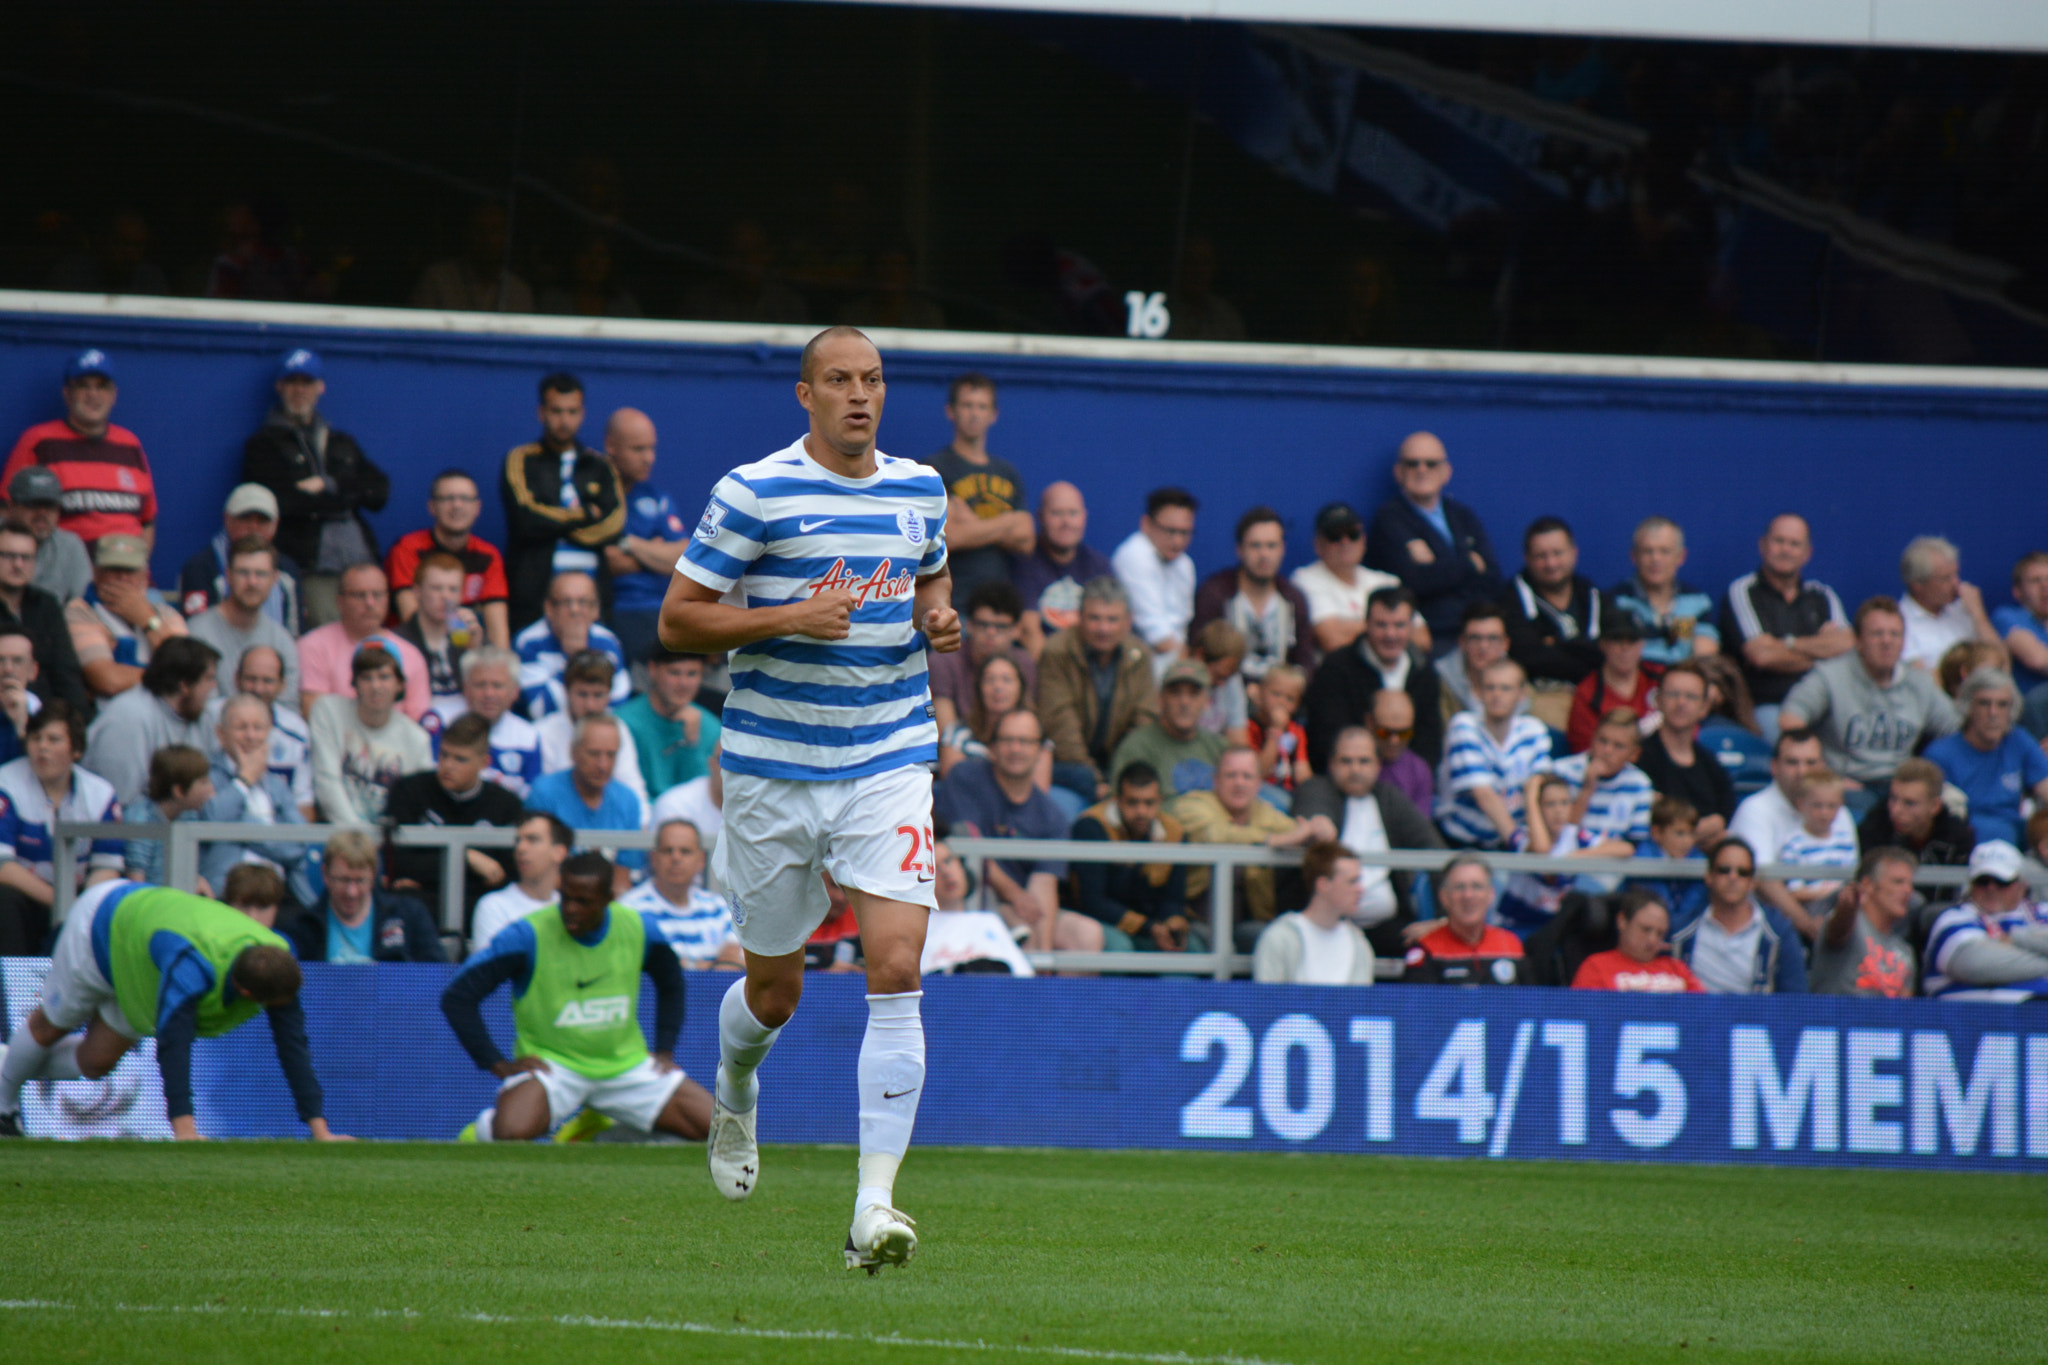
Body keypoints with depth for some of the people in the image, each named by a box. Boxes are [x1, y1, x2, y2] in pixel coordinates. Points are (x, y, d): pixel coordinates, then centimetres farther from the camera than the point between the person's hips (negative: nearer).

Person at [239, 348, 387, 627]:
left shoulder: (343, 444, 25)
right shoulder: (264, 445, 10)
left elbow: (379, 492, 11)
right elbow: (282, 502, -6)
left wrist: (328, 487, -2)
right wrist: (343, 498, 2)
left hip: (360, 560, 4)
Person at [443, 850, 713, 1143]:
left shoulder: (640, 930, -3)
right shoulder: (528, 936, -17)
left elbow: (670, 984, 19)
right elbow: (457, 997, -15)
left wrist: (664, 1050, 9)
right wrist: (498, 1065, -17)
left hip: (625, 1063, 5)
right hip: (551, 1061, -5)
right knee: (511, 1132, -37)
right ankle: (484, 1128, 5)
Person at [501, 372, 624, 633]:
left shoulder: (599, 467, 18)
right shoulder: (520, 461, 9)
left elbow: (614, 524, 2)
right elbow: (527, 522, -7)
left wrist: (556, 523, -4)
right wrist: (587, 514, 3)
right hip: (535, 590, -2)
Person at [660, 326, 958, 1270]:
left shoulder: (920, 488, 7)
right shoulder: (753, 492, -7)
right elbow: (677, 621, -7)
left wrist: (938, 618, 4)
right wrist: (790, 619, -19)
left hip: (891, 762, 2)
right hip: (774, 772, -2)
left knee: (895, 971, -15)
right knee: (774, 992, 10)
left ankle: (875, 1204, -17)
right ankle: (734, 1091, 48)